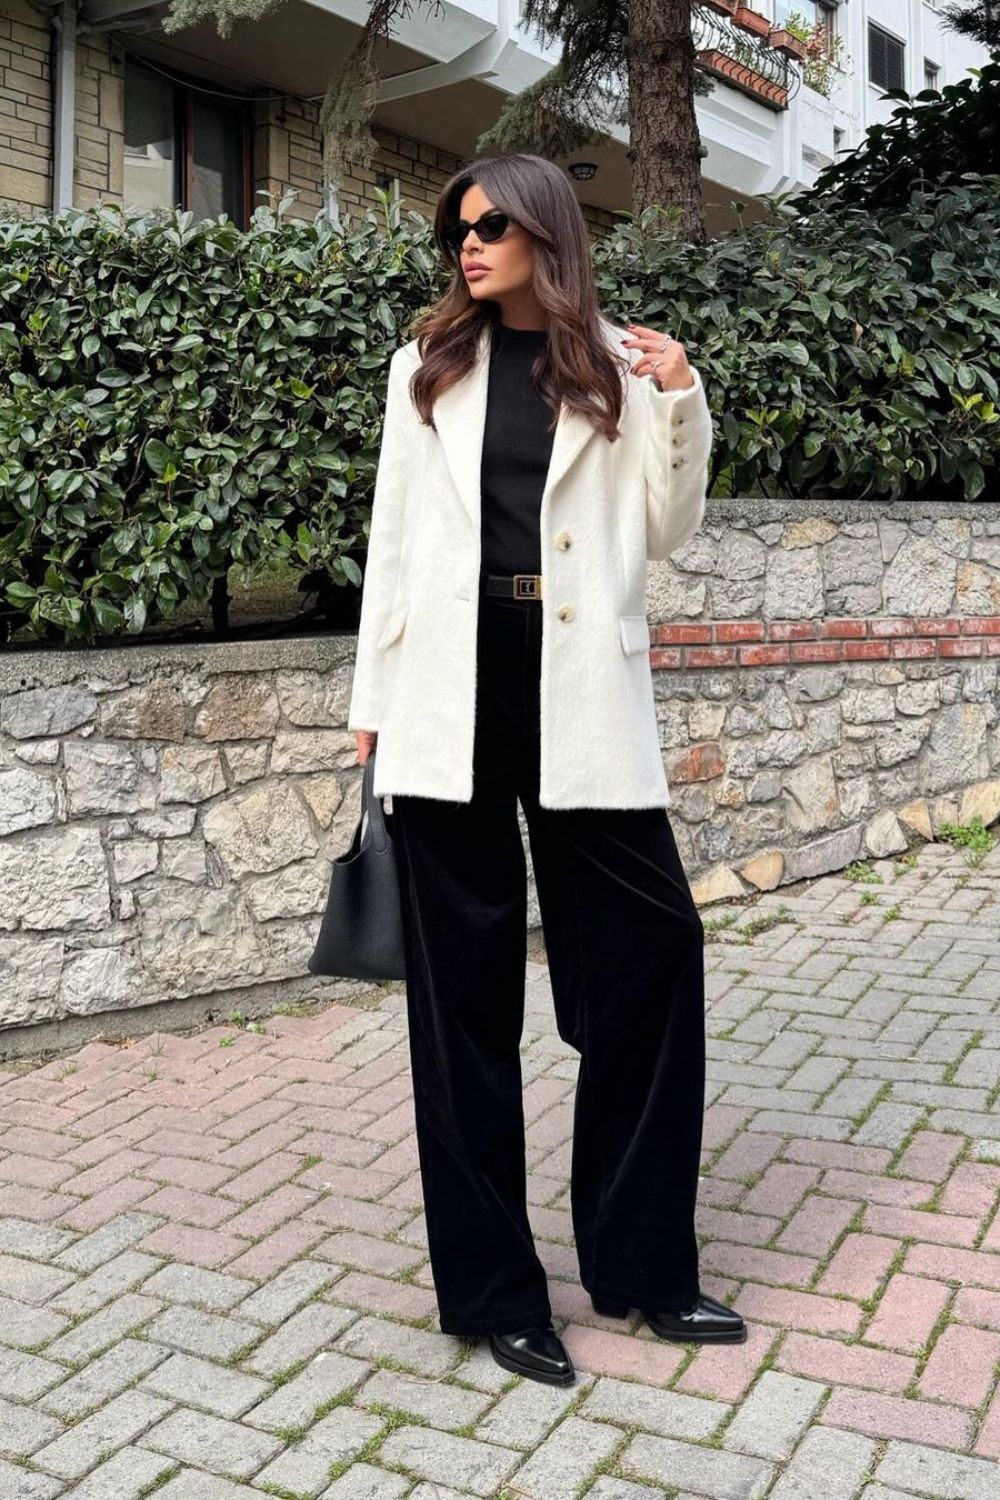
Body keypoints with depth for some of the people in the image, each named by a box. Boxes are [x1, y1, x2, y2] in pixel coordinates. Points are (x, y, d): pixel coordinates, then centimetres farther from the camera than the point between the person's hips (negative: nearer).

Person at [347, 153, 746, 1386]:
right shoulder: (426, 366, 12)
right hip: (450, 694, 0)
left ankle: (642, 1262, 19)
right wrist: (372, 700, 7)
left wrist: (680, 403, -4)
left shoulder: (621, 367, 10)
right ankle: (491, 1285, 16)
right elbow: (393, 538, 11)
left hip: (580, 694, 0)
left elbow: (665, 533, 9)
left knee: (648, 951, 1)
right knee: (464, 987, 3)